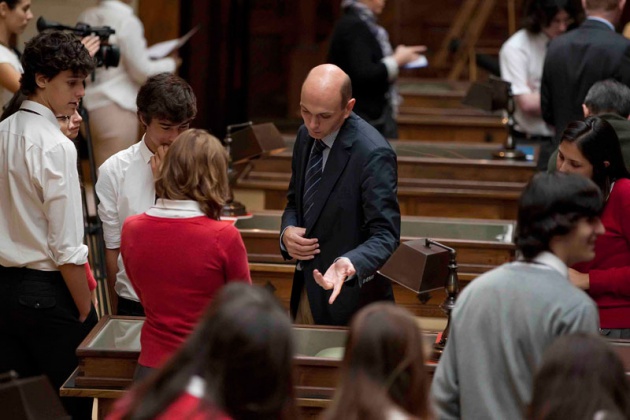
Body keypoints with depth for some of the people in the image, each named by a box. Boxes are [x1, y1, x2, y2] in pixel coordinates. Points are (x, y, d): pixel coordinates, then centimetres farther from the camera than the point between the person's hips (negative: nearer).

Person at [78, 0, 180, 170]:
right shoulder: (127, 21, -14)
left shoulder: (86, 17, 5)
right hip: (118, 106, -7)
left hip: (90, 100, 7)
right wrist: (170, 64, 7)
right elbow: (142, 71, -11)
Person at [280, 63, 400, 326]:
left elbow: (385, 236, -23)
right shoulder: (307, 135, 3)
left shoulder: (373, 154, -22)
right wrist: (287, 231, -6)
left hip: (347, 298, -7)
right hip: (305, 291, 7)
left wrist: (348, 264, -41)